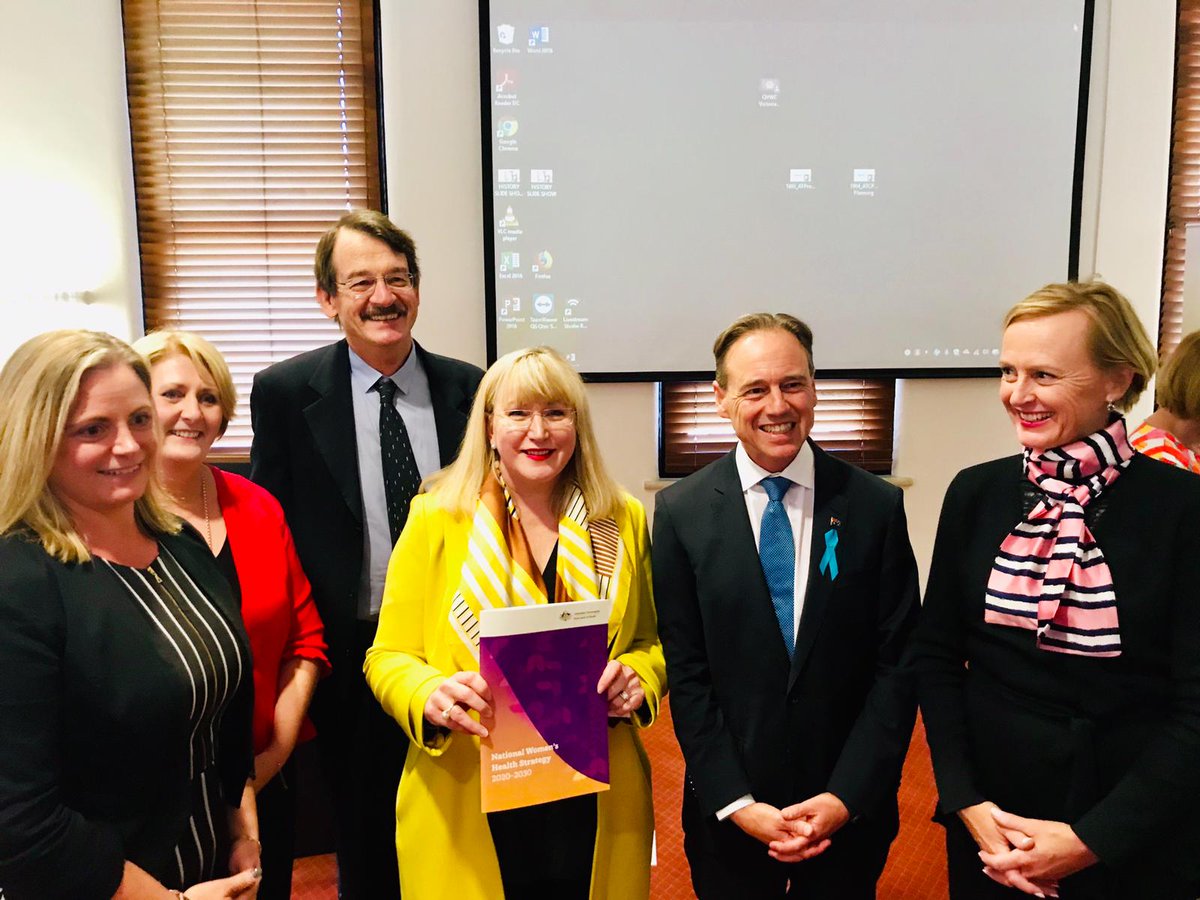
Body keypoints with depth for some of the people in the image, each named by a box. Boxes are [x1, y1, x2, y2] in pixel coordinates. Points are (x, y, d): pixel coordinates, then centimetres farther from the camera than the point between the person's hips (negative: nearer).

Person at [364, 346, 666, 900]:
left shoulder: (623, 521, 3)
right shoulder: (436, 518, -4)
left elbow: (653, 641, 11)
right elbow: (388, 656, -1)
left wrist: (638, 676, -11)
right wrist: (431, 696, -21)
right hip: (467, 811, -2)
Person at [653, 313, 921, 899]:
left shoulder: (877, 506, -6)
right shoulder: (680, 513, -6)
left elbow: (897, 664, -5)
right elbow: (686, 673, -6)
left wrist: (846, 797, -10)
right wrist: (735, 803, -10)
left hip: (849, 810, 1)